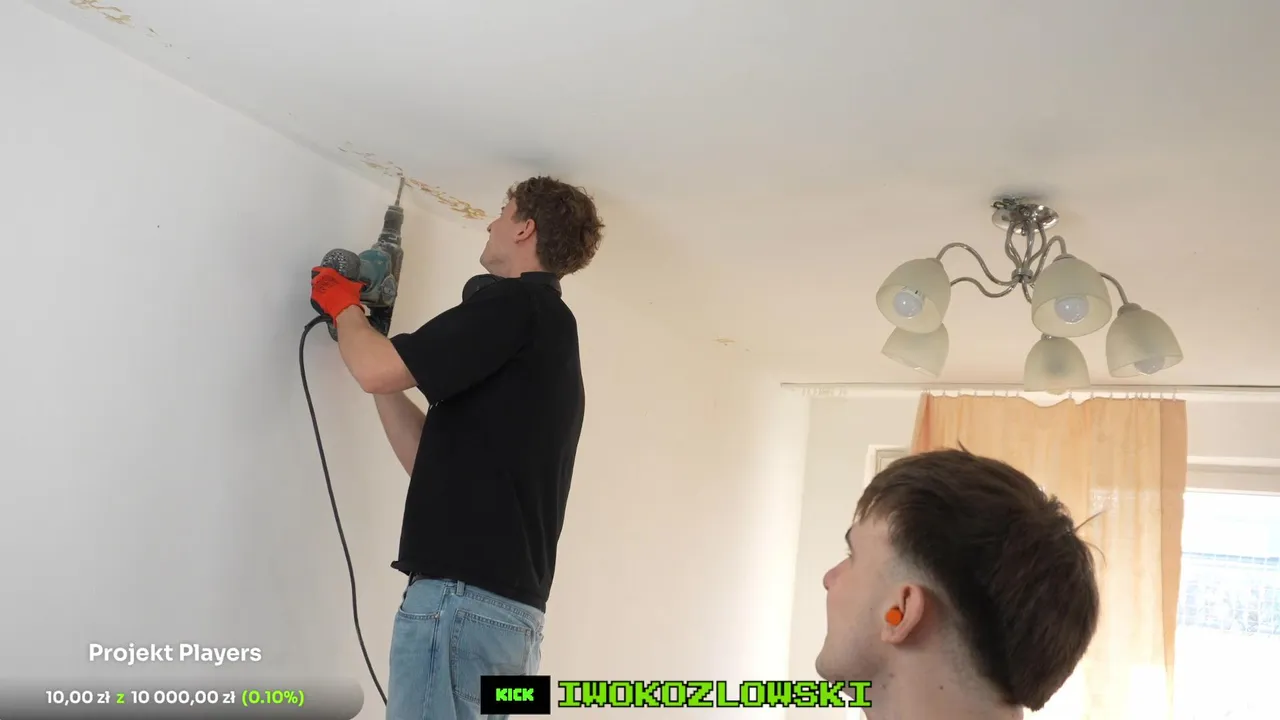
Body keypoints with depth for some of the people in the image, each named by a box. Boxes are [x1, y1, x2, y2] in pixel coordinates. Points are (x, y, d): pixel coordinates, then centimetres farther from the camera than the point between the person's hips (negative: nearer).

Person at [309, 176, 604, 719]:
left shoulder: (518, 305, -7)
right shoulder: (548, 336, 23)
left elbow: (374, 372, -13)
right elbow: (431, 458, 20)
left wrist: (345, 307, 8)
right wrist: (372, 339, 20)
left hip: (464, 597, -9)